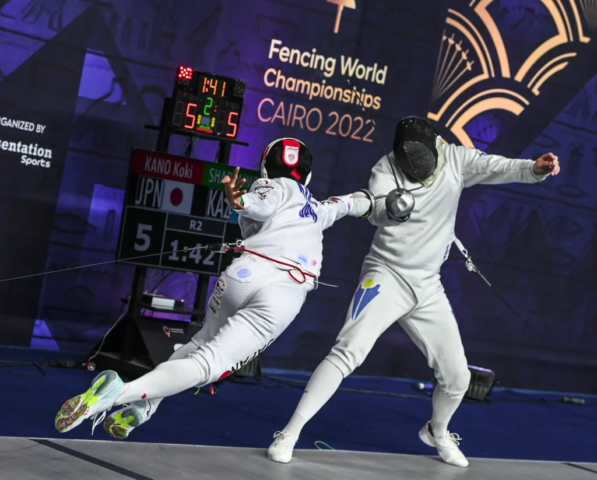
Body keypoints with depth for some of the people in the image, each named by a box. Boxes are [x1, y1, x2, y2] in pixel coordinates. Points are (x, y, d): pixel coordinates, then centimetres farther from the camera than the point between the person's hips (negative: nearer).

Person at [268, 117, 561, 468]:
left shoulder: (455, 158, -6)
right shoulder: (386, 169, -16)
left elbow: (500, 168, -18)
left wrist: (536, 168, -38)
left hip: (428, 287, 4)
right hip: (387, 277, -4)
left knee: (458, 377, 8)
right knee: (347, 354, -23)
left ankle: (437, 431, 39)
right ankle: (290, 433, -15)